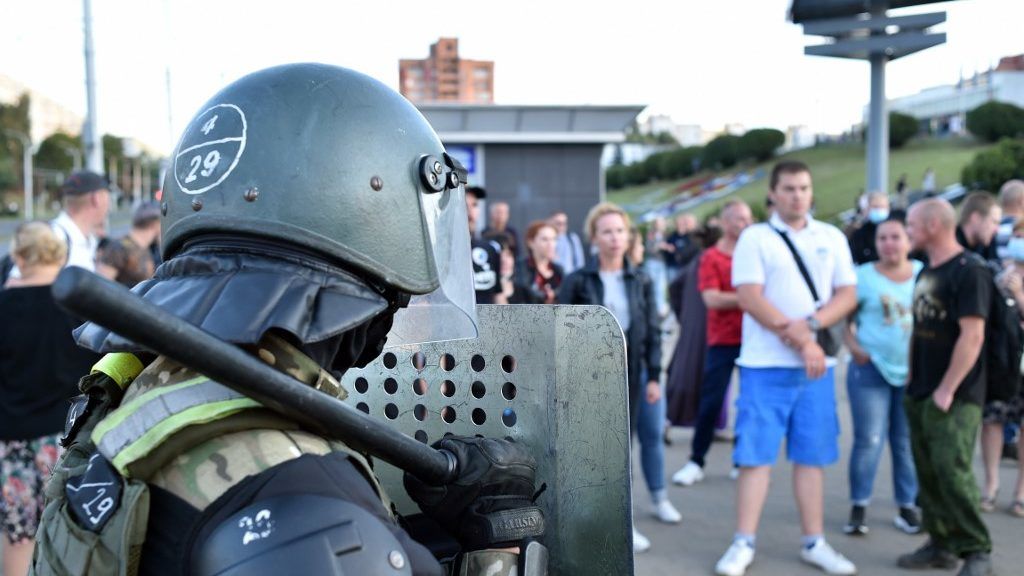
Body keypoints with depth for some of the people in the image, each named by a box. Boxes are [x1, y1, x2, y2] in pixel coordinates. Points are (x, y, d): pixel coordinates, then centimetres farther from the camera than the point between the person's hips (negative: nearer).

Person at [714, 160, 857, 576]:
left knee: (812, 455, 8)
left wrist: (811, 324, -13)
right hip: (765, 364, -3)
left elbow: (848, 294, 5)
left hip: (816, 366, 4)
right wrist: (801, 340, -15)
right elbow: (749, 297, -11)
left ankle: (814, 542, 18)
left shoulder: (832, 238, 11)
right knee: (755, 454, -2)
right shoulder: (755, 238, -1)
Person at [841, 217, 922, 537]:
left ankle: (908, 506, 22)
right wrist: (854, 347, -15)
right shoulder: (862, 276, -1)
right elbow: (844, 319, 0)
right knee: (869, 440, -2)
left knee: (908, 443, 10)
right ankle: (859, 507, 8)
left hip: (915, 371, 3)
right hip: (871, 369, -2)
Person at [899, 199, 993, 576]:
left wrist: (947, 390, -18)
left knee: (953, 472, -9)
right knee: (928, 473, 10)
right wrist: (912, 378, 14)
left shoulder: (969, 271, -12)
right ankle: (941, 545, 20)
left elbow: (972, 336, -19)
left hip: (955, 398, -8)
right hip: (920, 395, 8)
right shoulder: (927, 273, 14)